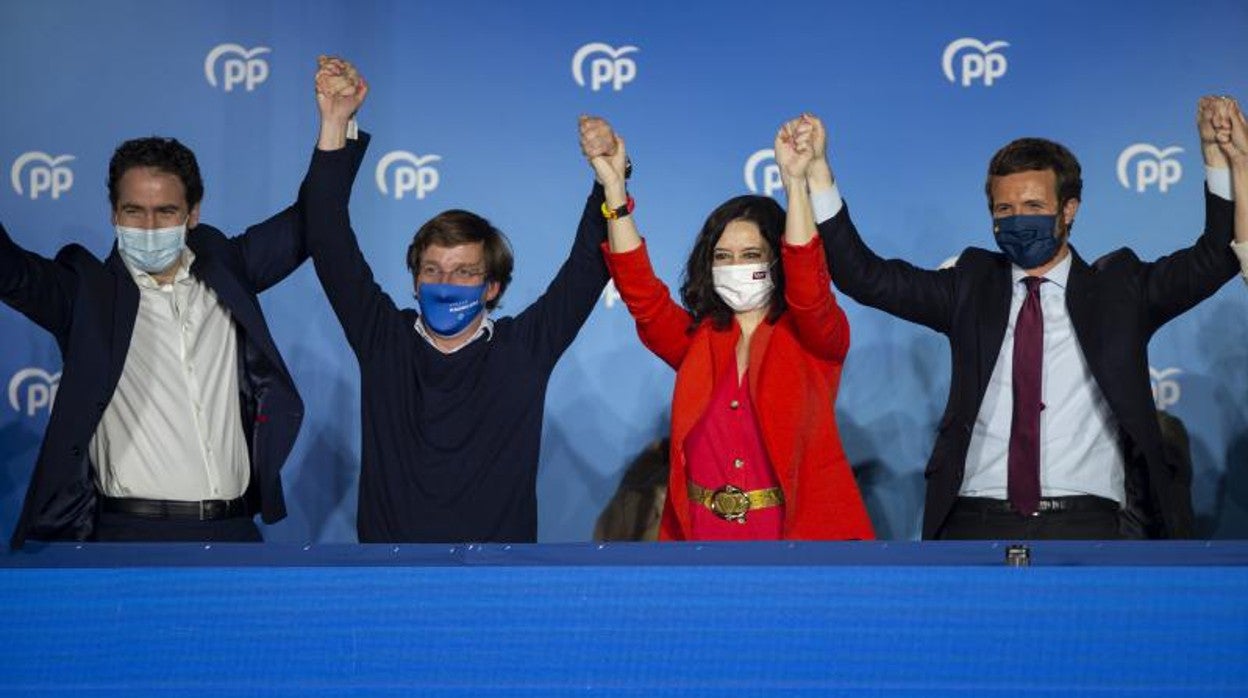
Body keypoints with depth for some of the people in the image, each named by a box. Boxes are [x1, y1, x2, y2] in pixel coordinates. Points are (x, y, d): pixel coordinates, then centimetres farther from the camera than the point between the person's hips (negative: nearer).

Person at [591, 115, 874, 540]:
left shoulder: (816, 341, 0)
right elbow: (639, 290, -5)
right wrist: (614, 186, -15)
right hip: (700, 533, 3)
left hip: (798, 531, -3)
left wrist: (795, 181, -30)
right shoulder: (695, 341, 8)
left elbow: (809, 289, -19)